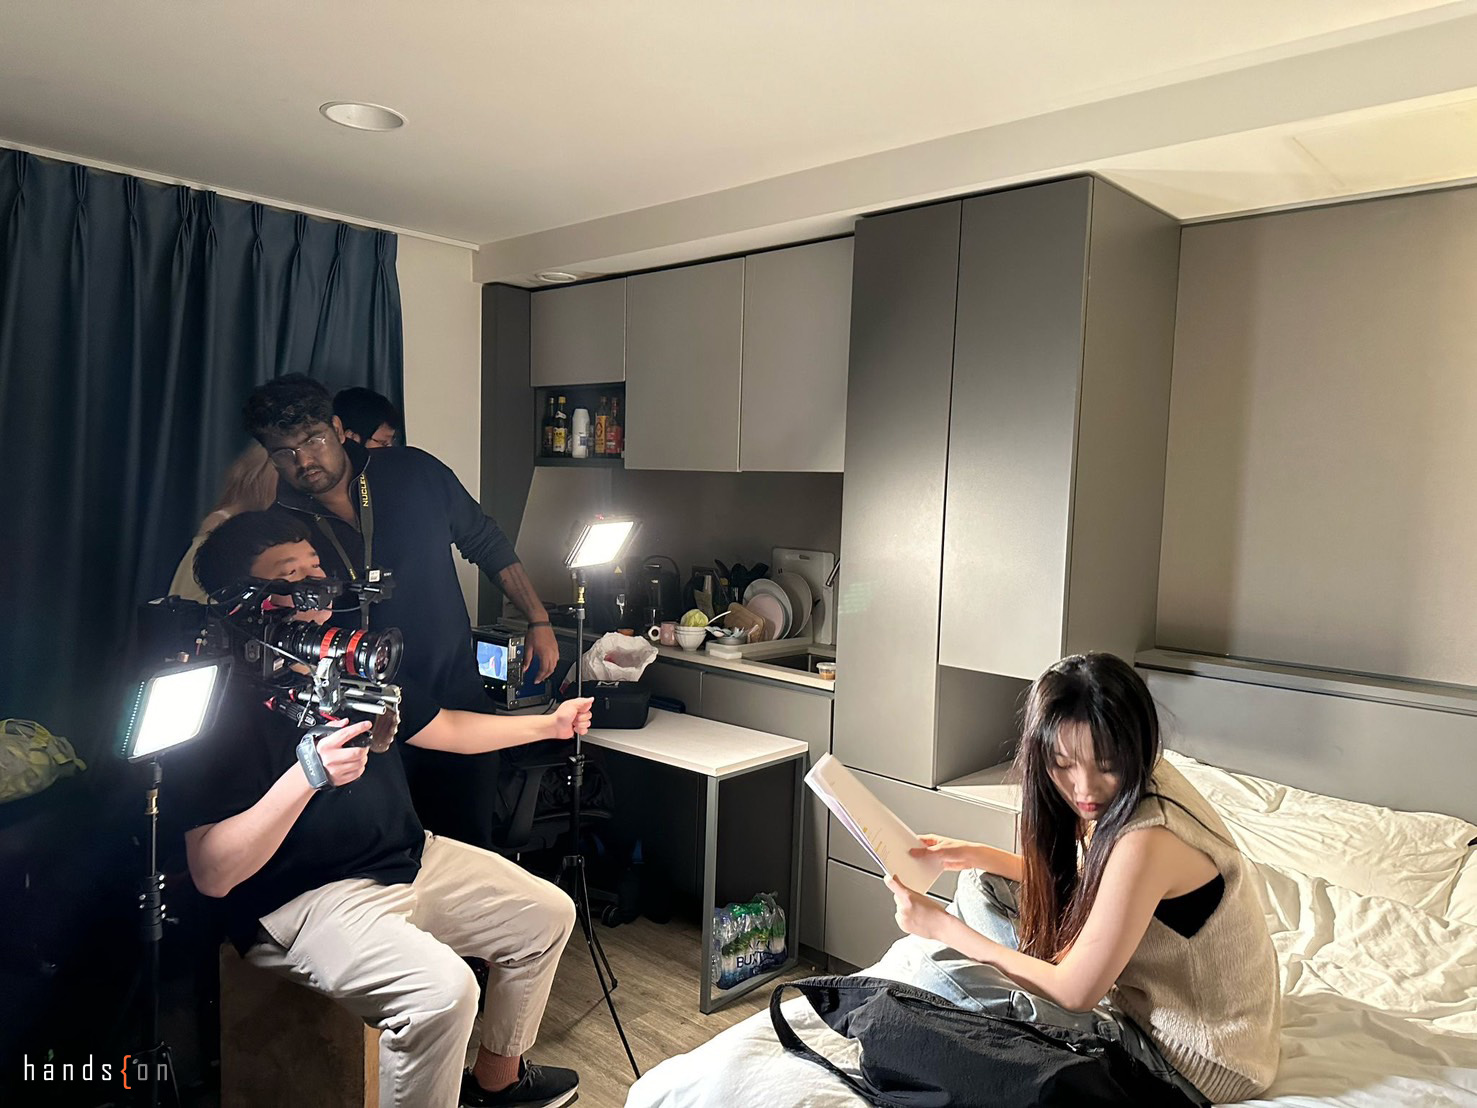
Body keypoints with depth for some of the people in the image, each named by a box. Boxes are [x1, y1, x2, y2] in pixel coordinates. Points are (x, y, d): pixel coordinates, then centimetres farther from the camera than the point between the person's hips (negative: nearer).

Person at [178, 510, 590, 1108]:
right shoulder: (227, 704, -18)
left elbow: (443, 729, 19)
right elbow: (212, 873, -24)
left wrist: (548, 724, 18)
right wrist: (306, 777, -37)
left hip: (409, 856, 9)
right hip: (302, 900, -9)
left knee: (548, 914, 12)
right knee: (441, 988, -32)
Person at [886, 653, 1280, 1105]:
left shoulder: (1145, 841, -34)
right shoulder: (1137, 788, -7)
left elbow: (1073, 992, -27)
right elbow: (1075, 882, 12)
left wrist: (942, 927, -22)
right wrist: (978, 855, 1)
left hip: (1195, 1065, -9)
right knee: (985, 887, 6)